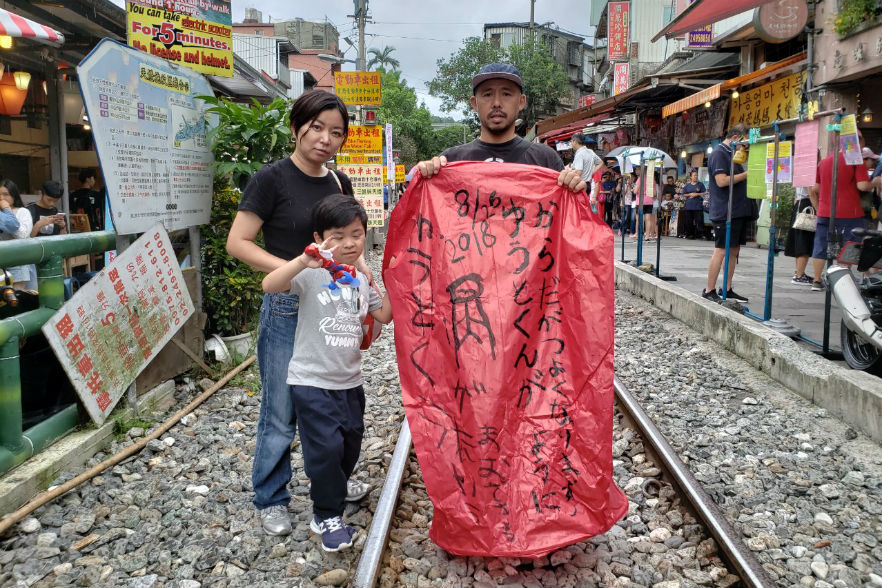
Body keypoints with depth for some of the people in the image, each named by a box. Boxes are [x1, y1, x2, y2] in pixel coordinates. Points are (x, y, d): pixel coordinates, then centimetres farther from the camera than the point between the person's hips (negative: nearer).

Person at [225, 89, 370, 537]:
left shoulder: (339, 182, 8)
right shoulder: (272, 178, -11)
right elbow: (237, 243, -14)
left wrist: (359, 268, 0)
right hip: (287, 309, -6)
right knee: (281, 412, 3)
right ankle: (270, 500, 21)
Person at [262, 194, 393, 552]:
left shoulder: (362, 280, 8)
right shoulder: (312, 274, -14)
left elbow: (384, 316, 12)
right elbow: (270, 285, -31)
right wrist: (303, 260, -47)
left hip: (349, 381, 7)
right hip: (312, 380, -7)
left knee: (351, 445, 17)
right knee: (326, 447, -9)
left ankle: (333, 490, 44)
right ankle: (328, 517, 11)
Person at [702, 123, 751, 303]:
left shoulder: (733, 153, 20)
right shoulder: (719, 153, -10)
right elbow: (722, 181, -20)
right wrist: (746, 174, -14)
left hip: (739, 210, 10)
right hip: (725, 212, -10)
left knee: (734, 250, 11)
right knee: (721, 250, -8)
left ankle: (727, 289, 18)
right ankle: (709, 290, -1)